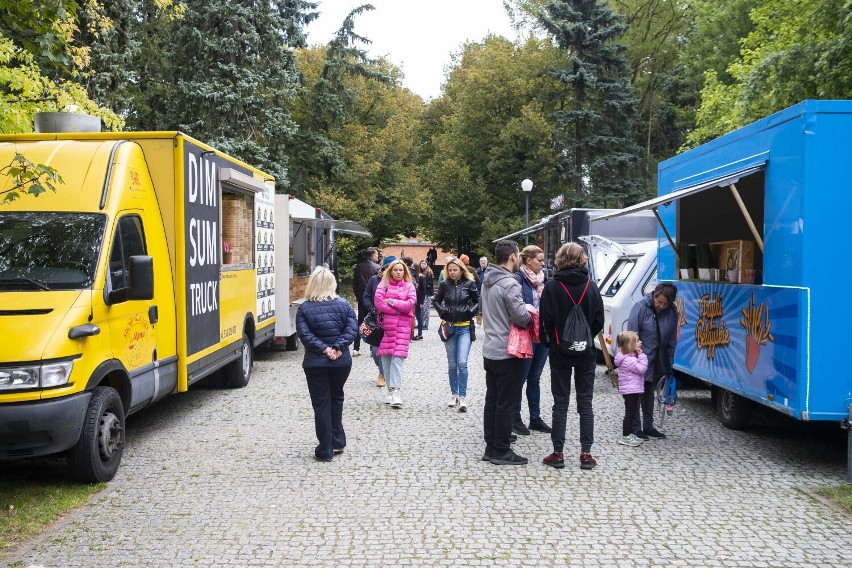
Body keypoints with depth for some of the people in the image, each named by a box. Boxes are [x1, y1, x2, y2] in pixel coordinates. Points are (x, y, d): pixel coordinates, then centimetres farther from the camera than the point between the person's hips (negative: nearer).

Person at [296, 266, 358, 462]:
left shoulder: (304, 308, -4)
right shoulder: (343, 305, 0)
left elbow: (304, 334, -14)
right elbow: (352, 329, -9)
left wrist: (324, 349, -15)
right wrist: (338, 347, -14)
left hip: (315, 363, -2)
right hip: (341, 362, 2)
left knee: (321, 404, 4)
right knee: (336, 399, 21)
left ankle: (325, 451, 6)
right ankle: (337, 442, 26)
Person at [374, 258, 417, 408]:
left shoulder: (409, 286, 9)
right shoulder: (384, 284, 8)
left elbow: (411, 304, -5)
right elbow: (378, 301, -6)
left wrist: (391, 301, -6)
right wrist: (398, 309, -8)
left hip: (402, 325, -1)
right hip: (385, 324, 2)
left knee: (398, 357, -11)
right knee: (386, 357, 4)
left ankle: (395, 392, -16)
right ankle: (390, 390, 15)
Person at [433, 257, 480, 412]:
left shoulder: (469, 284, -3)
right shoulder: (444, 285, 2)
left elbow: (478, 301, 7)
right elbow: (436, 301, 15)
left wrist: (470, 312, -5)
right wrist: (443, 312, 1)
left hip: (464, 328, -2)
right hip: (449, 327, 2)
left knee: (462, 363, -12)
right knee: (452, 364, 10)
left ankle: (462, 397, -9)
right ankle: (454, 394, 20)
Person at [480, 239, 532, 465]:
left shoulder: (487, 281, 10)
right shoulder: (509, 284, -19)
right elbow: (521, 317, -23)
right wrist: (531, 318, 0)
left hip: (490, 351, 9)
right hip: (507, 352, -9)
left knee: (492, 401, 14)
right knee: (506, 404, 0)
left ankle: (491, 447, 21)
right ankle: (502, 452, 6)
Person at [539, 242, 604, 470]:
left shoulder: (552, 286, -12)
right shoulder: (591, 286, -4)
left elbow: (546, 321, -12)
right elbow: (599, 322, -1)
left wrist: (550, 341, 6)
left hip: (560, 352, -2)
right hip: (585, 352, 2)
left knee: (560, 403, 6)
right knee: (585, 403, 9)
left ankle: (558, 454, 9)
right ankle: (586, 454, 11)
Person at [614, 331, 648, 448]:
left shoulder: (630, 356, 12)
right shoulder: (629, 360, -21)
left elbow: (640, 368, 17)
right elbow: (641, 368, -23)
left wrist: (640, 355, 6)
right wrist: (641, 355, -18)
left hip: (633, 390, 11)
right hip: (630, 390, -11)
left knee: (632, 413, 16)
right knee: (629, 413, -4)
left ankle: (630, 434, 25)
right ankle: (625, 437, 1)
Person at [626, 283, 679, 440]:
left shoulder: (672, 311, -3)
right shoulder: (640, 307, -18)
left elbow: (672, 339, 6)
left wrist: (669, 362, 5)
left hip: (658, 361, 5)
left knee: (649, 392, 18)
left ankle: (648, 427, 28)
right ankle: (635, 428, 8)